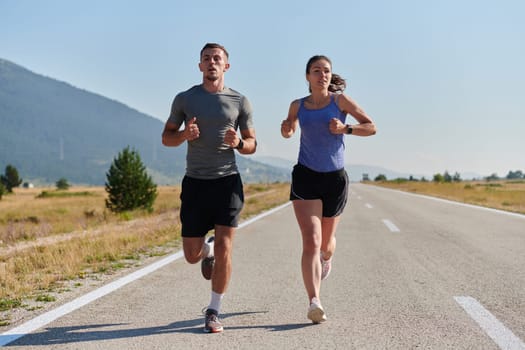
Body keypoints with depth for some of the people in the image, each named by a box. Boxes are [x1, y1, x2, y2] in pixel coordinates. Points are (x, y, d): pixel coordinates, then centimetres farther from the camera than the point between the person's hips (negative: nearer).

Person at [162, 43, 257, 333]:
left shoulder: (239, 101, 5)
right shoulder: (184, 99, 6)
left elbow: (252, 145, 10)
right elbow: (166, 138, 11)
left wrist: (238, 143, -13)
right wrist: (184, 135, -12)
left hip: (227, 181, -1)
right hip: (195, 182, 1)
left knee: (224, 250, -10)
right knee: (192, 255, 6)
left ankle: (213, 312, 6)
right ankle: (207, 249, 44)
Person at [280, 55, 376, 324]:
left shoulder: (340, 100, 0)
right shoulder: (298, 106, 6)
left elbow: (371, 127, -1)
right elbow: (288, 131, 25)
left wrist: (345, 128, -17)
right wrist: (286, 129, 2)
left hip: (335, 179, 0)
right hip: (305, 177, 0)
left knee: (326, 243, 17)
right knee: (311, 241, -17)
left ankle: (326, 258, 55)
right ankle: (314, 303, -22)